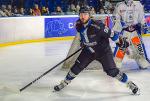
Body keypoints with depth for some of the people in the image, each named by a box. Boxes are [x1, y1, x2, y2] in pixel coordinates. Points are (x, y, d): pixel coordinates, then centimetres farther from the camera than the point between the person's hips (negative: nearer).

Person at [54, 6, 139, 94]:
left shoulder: (97, 25, -32)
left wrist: (121, 42, -14)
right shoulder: (78, 24, -11)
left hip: (103, 50, -5)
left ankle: (130, 83, 4)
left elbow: (110, 33, -22)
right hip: (88, 50, 5)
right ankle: (65, 82, 22)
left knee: (111, 71, -11)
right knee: (77, 66, 2)